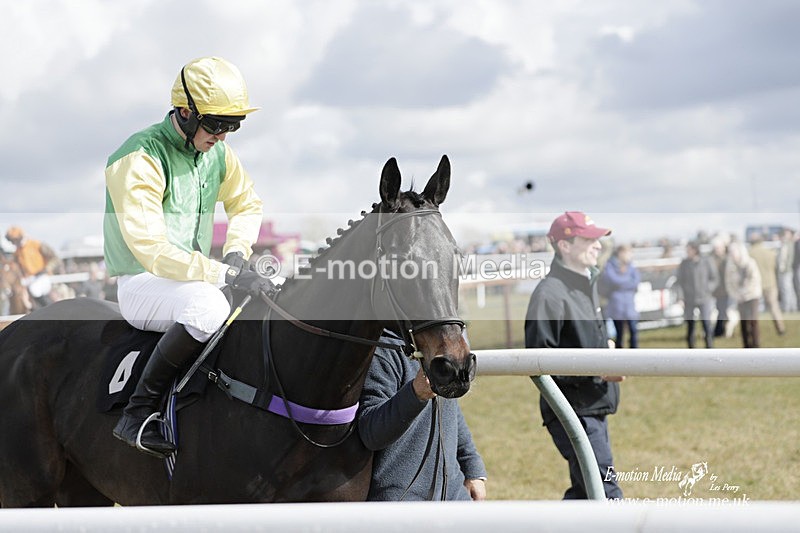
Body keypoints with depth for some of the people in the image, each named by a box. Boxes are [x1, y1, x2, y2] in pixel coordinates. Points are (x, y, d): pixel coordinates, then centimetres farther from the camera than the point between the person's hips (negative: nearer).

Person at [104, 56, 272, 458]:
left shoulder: (216, 153, 5)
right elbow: (150, 248, -28)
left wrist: (236, 251, -1)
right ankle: (137, 414, -27)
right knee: (208, 306, -37)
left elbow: (246, 202, 21)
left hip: (196, 278, 8)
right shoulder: (140, 159, -20)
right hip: (142, 285, -8)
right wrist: (226, 274, -32)